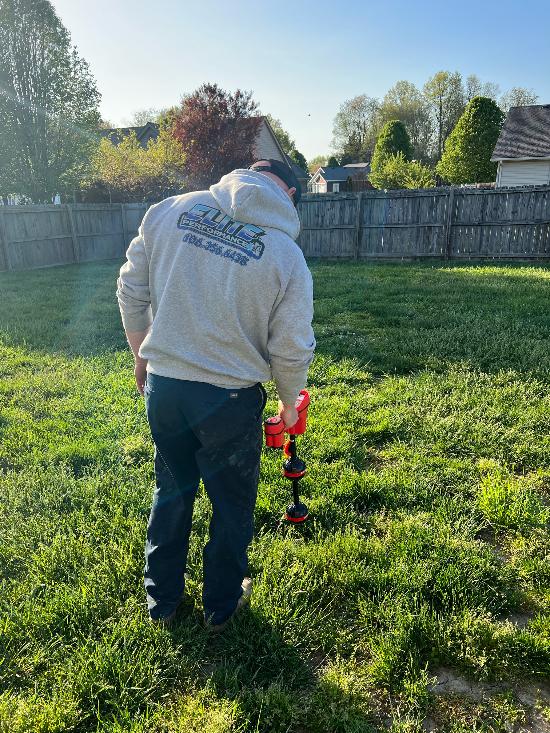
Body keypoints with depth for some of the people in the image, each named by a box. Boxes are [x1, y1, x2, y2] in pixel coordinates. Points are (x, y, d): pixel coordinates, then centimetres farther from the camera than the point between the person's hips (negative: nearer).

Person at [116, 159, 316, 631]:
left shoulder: (170, 210, -1)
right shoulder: (287, 255, -11)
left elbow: (131, 291, 4)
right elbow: (292, 351, -9)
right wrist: (289, 403, 10)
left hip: (162, 385, 4)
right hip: (230, 399, -4)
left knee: (172, 490, 23)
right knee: (232, 503, 18)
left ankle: (161, 601, 42)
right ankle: (222, 605, 40)